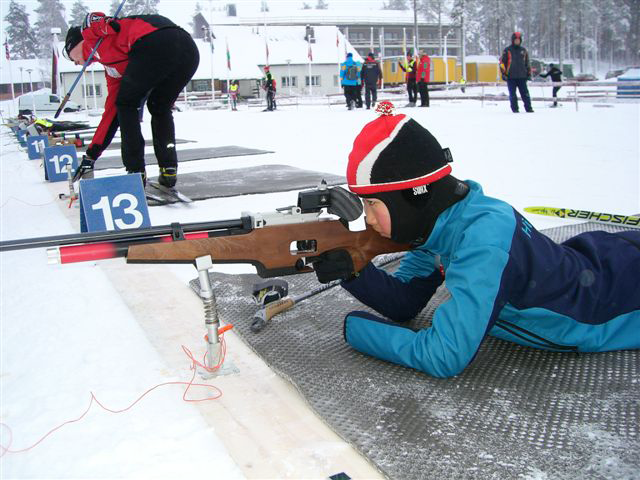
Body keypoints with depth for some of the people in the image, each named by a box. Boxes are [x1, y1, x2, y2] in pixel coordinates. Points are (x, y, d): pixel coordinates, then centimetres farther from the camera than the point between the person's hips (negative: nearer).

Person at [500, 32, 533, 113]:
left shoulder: (523, 50, 14)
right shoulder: (507, 50, 4)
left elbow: (527, 63, 20)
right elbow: (502, 62, 3)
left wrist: (529, 74, 16)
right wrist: (503, 73, -5)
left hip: (522, 76, 2)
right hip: (511, 76, -2)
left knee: (525, 93, -1)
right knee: (512, 94, 0)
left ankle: (528, 108, 3)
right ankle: (514, 109, 7)